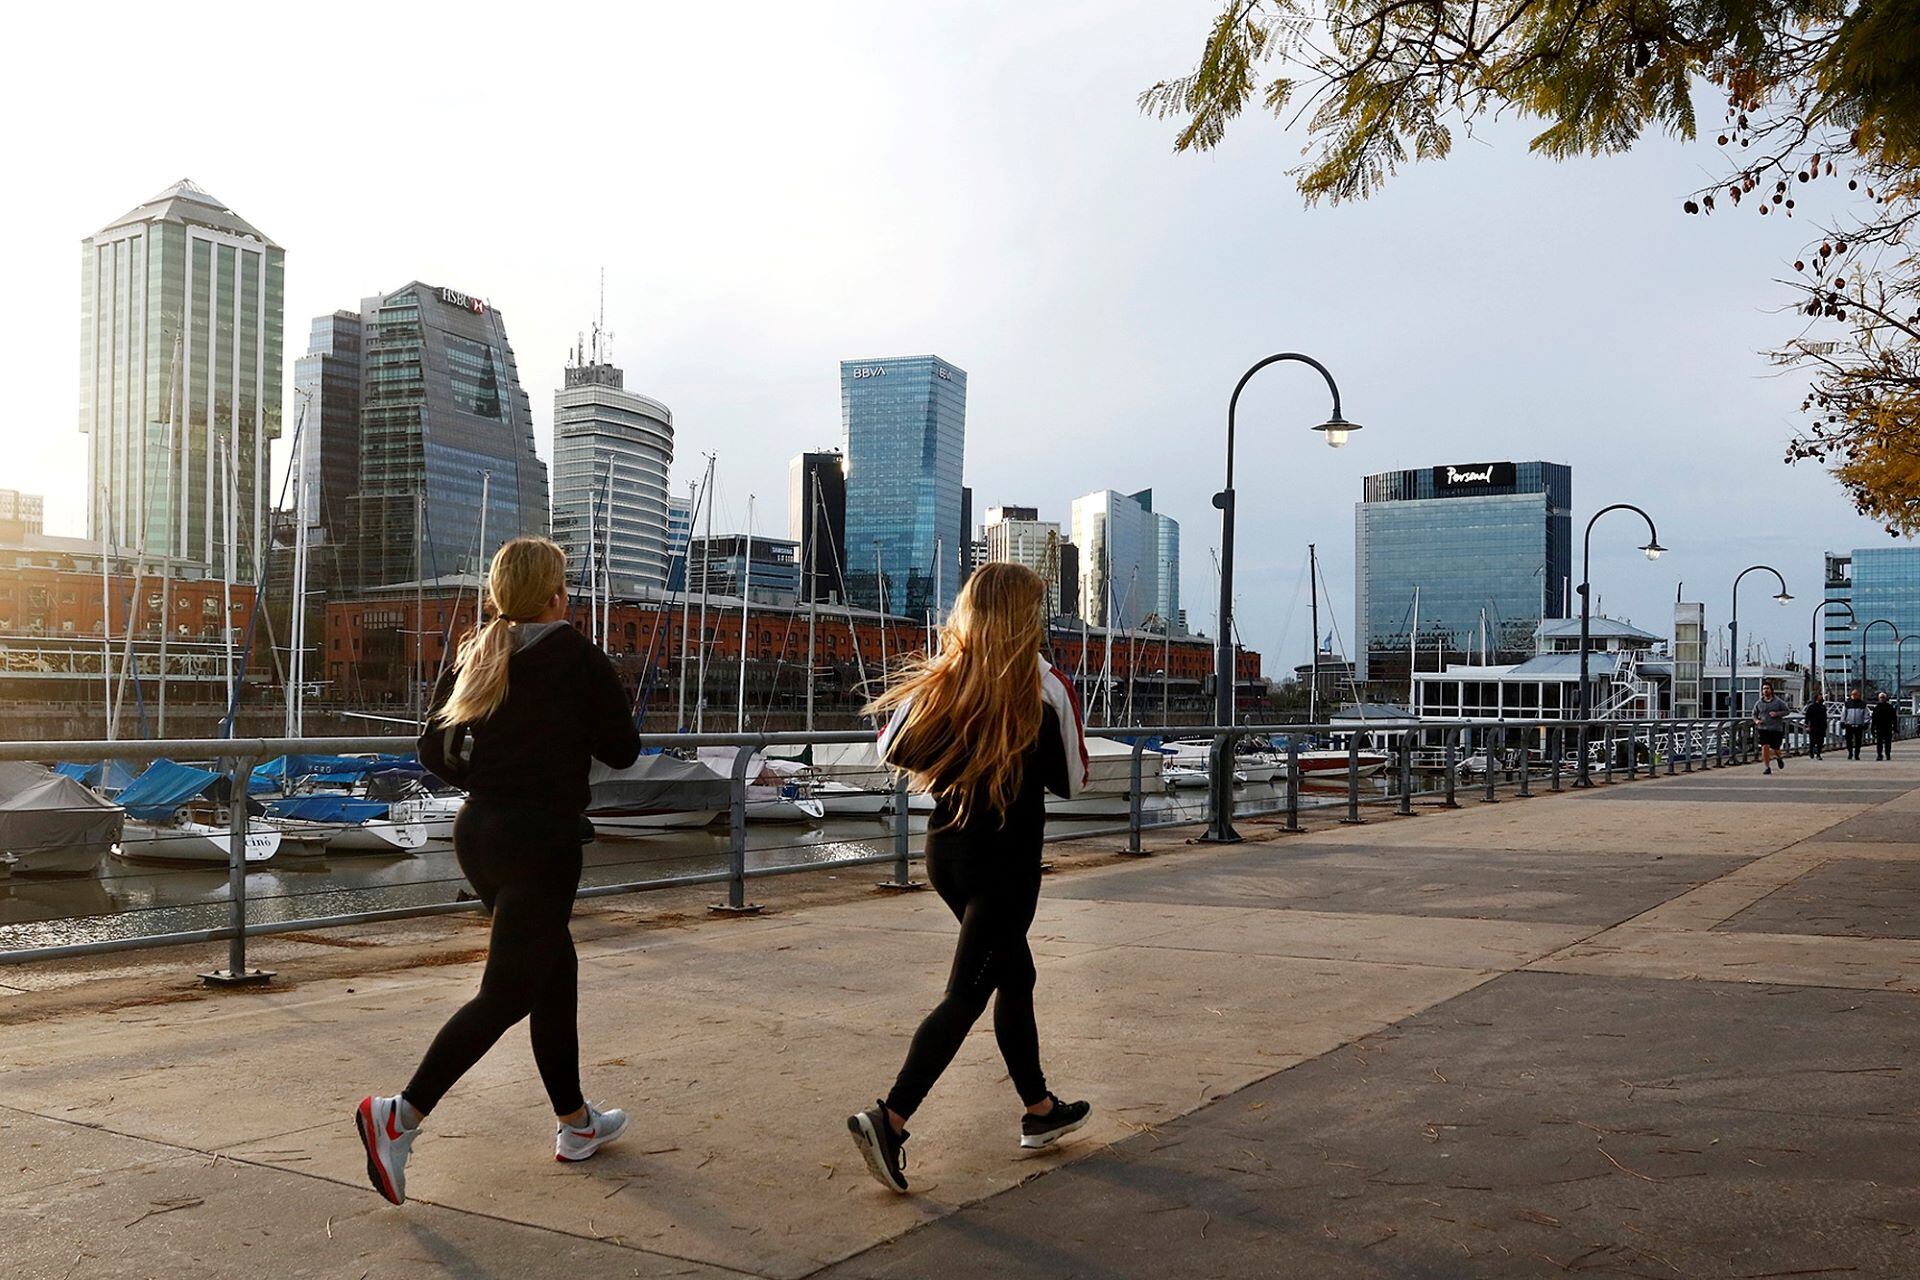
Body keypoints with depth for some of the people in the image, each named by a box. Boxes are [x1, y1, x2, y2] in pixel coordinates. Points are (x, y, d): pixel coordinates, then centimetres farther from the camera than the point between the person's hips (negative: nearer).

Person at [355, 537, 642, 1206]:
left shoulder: (474, 657, 8)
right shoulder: (576, 655, -8)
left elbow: (432, 748, 7)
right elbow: (622, 749, -3)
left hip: (478, 831, 7)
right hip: (543, 838, -7)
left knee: (555, 968, 18)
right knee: (506, 992, -4)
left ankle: (575, 1122, 27)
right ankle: (402, 1115, -15)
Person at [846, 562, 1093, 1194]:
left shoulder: (940, 675, -2)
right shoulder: (1044, 686, -13)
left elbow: (892, 750, 5)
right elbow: (1071, 781, -6)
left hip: (945, 851, 6)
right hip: (1007, 862, -6)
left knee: (1015, 974, 20)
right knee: (966, 994, -2)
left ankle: (1039, 1109, 32)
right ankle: (889, 1118, -13)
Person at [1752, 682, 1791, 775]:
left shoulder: (1778, 701, 0)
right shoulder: (1759, 703, 6)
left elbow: (1787, 710, 2)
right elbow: (1754, 714, 16)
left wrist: (1777, 713, -15)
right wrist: (1756, 720, -5)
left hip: (1776, 729, -1)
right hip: (1763, 728, 1)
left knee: (1775, 749, 3)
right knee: (1764, 747, -13)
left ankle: (1779, 758, 41)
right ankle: (1767, 767, -5)